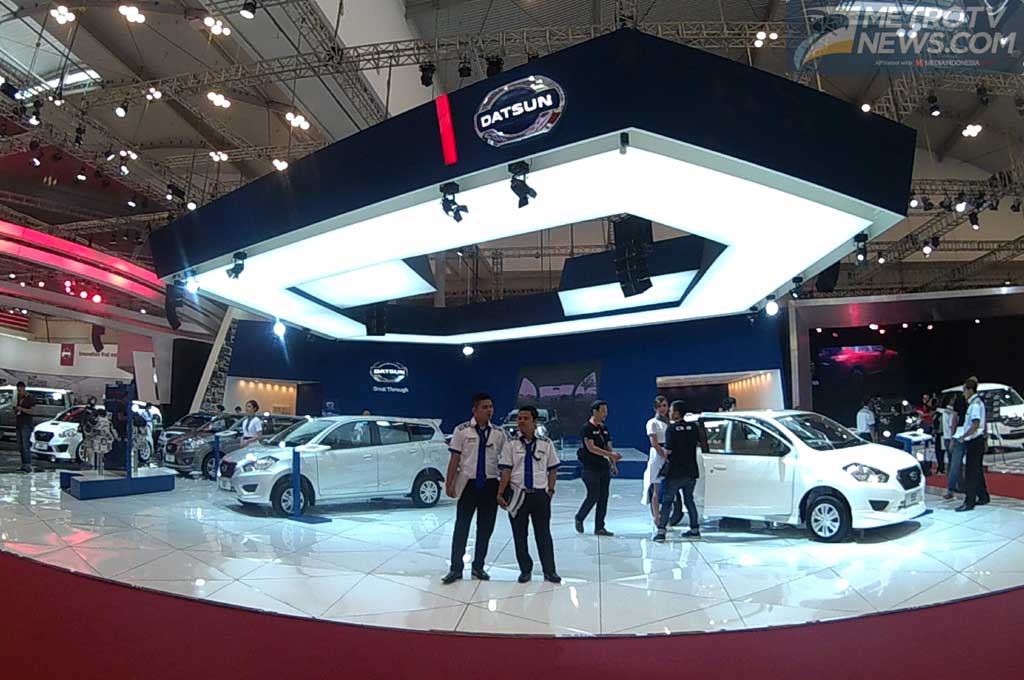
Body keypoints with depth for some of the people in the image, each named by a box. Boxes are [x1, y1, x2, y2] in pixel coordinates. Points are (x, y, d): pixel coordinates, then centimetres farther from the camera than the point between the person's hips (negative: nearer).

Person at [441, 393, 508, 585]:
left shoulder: (499, 433, 3)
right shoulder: (462, 431, -5)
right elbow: (454, 459, -3)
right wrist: (449, 484, -5)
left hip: (490, 484, 3)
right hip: (468, 483, -3)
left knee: (486, 528, 10)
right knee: (461, 526, 3)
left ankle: (478, 567, 25)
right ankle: (455, 568, 16)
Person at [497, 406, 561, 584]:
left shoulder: (546, 444, 1)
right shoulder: (511, 444, -3)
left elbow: (553, 469, 7)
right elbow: (506, 471, -6)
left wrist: (550, 490, 2)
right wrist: (500, 494, -9)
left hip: (540, 495, 0)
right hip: (518, 495, 0)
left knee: (543, 534, 8)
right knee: (519, 535, 9)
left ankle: (549, 570, 21)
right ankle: (525, 570, 24)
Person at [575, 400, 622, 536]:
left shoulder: (604, 429, 13)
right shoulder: (587, 428, -10)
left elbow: (608, 447, 16)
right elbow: (591, 448, -18)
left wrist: (613, 464, 8)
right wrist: (610, 454, -23)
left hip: (604, 467, 7)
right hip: (591, 468, -7)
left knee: (603, 498, 5)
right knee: (593, 496, -5)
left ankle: (599, 527, 12)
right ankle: (579, 518, 19)